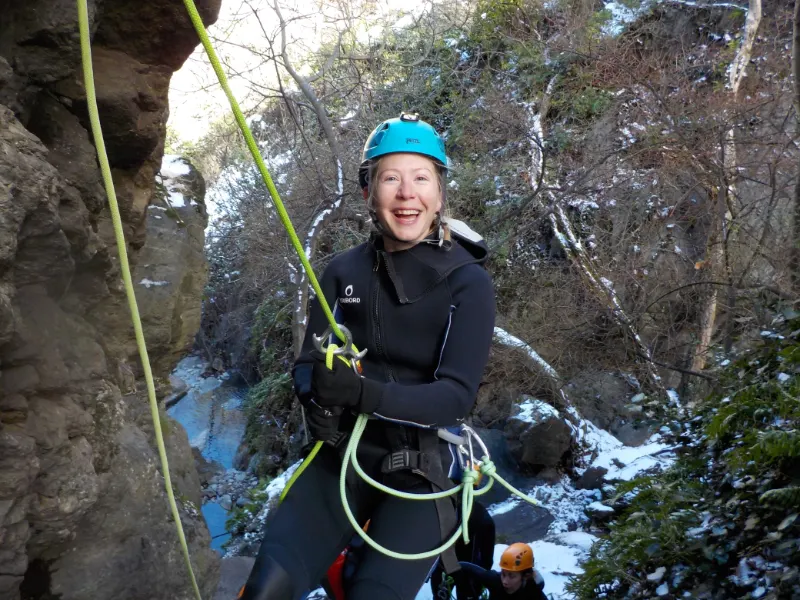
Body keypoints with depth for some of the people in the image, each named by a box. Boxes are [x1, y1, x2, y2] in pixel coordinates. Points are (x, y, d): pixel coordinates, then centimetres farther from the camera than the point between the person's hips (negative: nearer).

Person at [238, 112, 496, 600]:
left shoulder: (468, 282, -10)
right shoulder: (344, 271, 0)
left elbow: (457, 394, -17)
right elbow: (308, 363, 3)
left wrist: (362, 394, -32)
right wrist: (317, 396, -21)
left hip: (420, 472, -2)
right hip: (342, 458, 2)